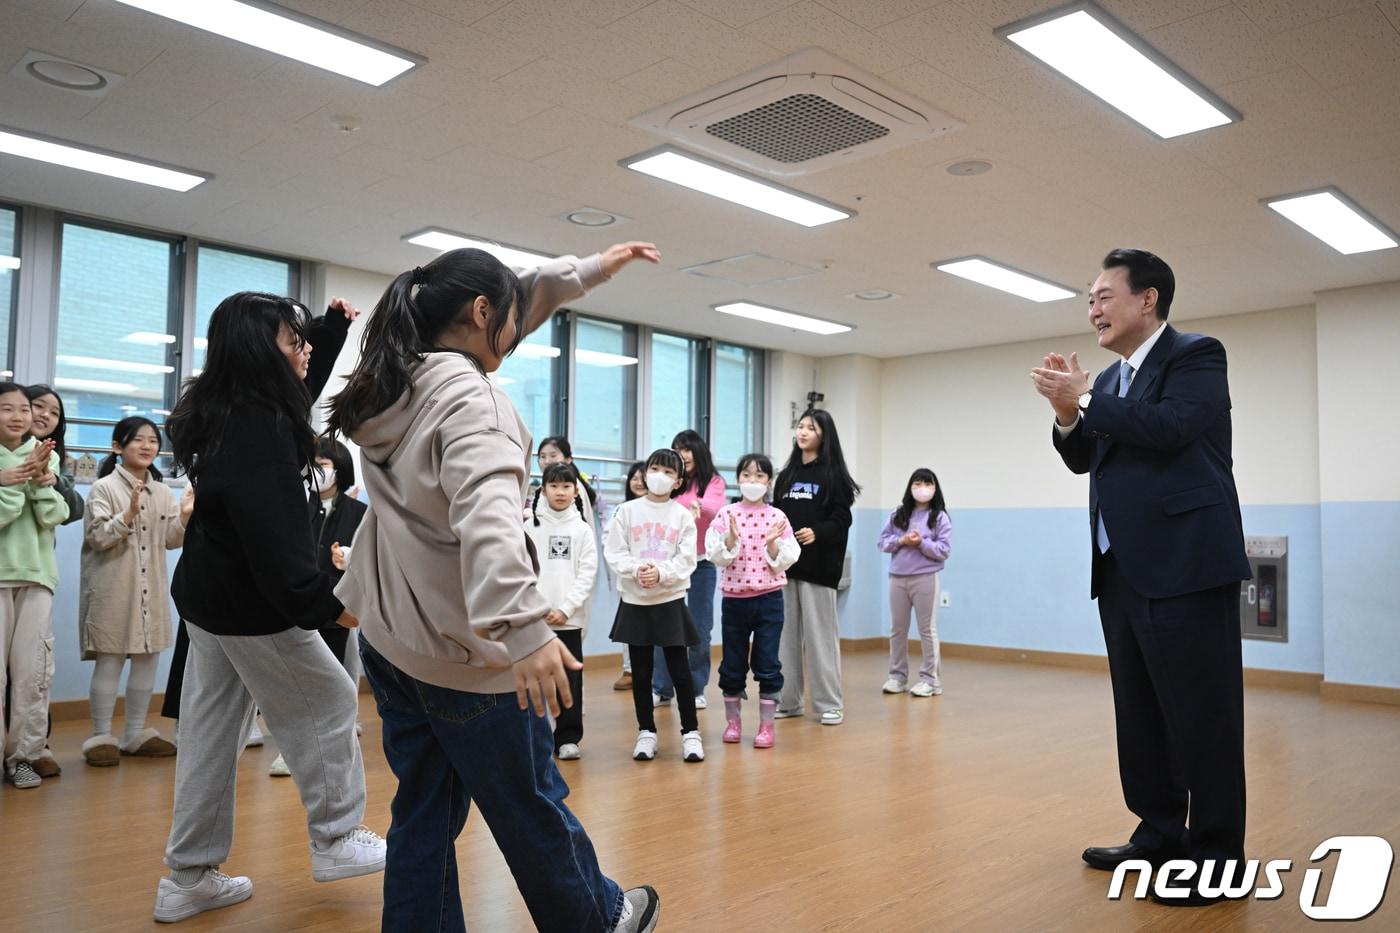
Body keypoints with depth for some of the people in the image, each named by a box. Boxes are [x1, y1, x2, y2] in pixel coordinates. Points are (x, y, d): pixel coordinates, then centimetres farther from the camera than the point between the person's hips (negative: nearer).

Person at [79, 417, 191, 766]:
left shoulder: (163, 492, 10)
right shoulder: (104, 487, -4)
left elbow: (172, 541, 10)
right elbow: (96, 537, -12)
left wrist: (185, 516, -7)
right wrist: (129, 513, -24)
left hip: (151, 587, 5)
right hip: (113, 588, -5)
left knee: (148, 659, 9)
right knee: (109, 661, -1)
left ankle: (136, 733, 19)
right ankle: (101, 737, 8)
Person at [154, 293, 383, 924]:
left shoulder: (223, 411, 7)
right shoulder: (260, 423, -23)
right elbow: (272, 530, -30)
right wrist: (324, 603, -27)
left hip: (207, 595, 10)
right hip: (252, 605, -9)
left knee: (212, 731, 14)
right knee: (327, 705, 8)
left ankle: (189, 878, 22)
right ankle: (336, 842, 21)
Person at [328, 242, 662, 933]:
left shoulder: (396, 382, 7)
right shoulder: (468, 396, -21)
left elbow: (511, 307, 19)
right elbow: (487, 511, -39)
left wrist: (587, 271, 23)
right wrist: (523, 627, -50)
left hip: (389, 639, 8)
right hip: (463, 650, -8)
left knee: (424, 811, 16)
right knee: (531, 806, 12)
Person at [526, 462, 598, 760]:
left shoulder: (583, 530, 4)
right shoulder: (530, 527, 3)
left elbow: (587, 573, -1)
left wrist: (565, 609, -10)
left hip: (570, 618, 0)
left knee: (570, 679, 4)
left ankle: (568, 738, 15)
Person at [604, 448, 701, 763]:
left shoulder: (683, 516, 0)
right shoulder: (627, 511, 2)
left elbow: (686, 561, -5)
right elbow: (613, 552, -3)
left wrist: (660, 573, -21)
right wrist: (637, 569, -19)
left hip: (670, 601, -1)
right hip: (634, 601, 1)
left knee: (680, 670, 1)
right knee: (641, 672, 8)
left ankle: (690, 732, 13)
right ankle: (646, 732, 21)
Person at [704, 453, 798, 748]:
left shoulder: (777, 517, -1)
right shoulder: (726, 514, 0)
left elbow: (785, 561, -3)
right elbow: (717, 557, -7)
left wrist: (772, 542, -19)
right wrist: (731, 537, -22)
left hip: (769, 599, -1)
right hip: (733, 599, 1)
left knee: (767, 664, 3)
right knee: (732, 664, 10)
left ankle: (766, 725, 14)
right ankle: (733, 721, 26)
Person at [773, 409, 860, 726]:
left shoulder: (833, 474, 0)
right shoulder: (786, 475, 16)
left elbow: (841, 518, -8)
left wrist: (817, 533, -23)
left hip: (818, 565, -5)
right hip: (785, 564, 5)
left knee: (820, 634, -2)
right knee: (786, 633, 8)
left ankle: (830, 704, 7)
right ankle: (788, 700, 17)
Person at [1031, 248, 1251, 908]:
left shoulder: (1197, 355, -5)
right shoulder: (1109, 381, 18)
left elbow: (1172, 426, -22)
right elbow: (1084, 460, 16)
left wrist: (1082, 400, -15)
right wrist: (1068, 412, -2)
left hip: (1185, 565, -8)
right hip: (1122, 569, 8)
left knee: (1201, 716, -2)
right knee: (1139, 713, 14)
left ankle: (1216, 857, 9)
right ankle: (1160, 836, 26)